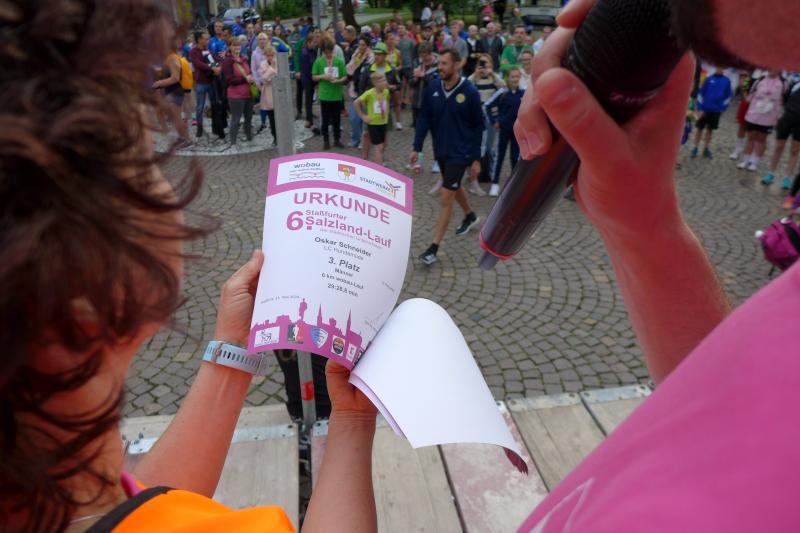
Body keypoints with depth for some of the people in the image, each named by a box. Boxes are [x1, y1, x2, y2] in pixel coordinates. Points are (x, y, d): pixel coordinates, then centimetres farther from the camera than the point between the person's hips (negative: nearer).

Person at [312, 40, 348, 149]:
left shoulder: (339, 61, -1)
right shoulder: (318, 61, -2)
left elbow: (345, 77, 2)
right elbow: (313, 77, 4)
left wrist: (339, 80, -17)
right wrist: (323, 76, -14)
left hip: (337, 95, 1)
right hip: (324, 95, -1)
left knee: (337, 119, 10)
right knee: (325, 119, 7)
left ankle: (337, 140, 24)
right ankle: (326, 141, 19)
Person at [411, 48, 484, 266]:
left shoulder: (470, 92, -14)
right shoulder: (432, 89, -4)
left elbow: (478, 126, -8)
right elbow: (424, 118, 1)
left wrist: (476, 158, -8)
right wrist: (417, 147, -7)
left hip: (460, 152, -5)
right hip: (440, 150, 5)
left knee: (446, 197, -9)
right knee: (455, 187, 24)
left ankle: (434, 248, -2)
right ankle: (470, 216, 53)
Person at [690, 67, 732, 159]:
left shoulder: (727, 81, 3)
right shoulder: (709, 79, -3)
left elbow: (728, 95, 11)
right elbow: (701, 93, -3)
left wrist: (723, 108, 6)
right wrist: (700, 108, -7)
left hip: (716, 110, 2)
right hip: (705, 108, -2)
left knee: (710, 130, 9)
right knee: (700, 129, 2)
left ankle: (706, 149, 16)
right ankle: (695, 148, 10)